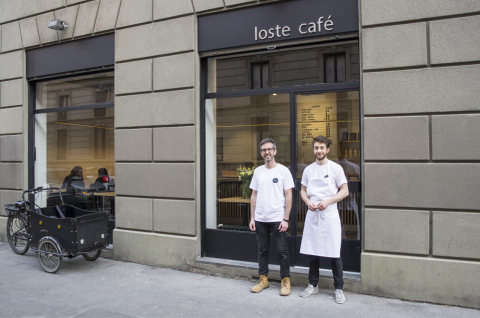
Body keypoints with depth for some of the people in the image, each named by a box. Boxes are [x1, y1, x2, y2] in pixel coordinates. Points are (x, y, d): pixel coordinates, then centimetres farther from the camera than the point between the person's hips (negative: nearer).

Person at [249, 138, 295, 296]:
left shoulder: (283, 170, -3)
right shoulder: (258, 171, 9)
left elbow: (288, 196, -5)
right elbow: (254, 195, 12)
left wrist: (285, 219, -11)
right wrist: (252, 218, 7)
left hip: (277, 218, -4)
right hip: (260, 219, 4)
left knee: (282, 250, 2)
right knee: (262, 250, 13)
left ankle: (285, 281, 16)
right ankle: (263, 279, 26)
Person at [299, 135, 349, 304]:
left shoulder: (335, 168, -2)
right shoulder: (308, 169, 9)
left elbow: (345, 191, -2)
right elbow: (303, 190, 16)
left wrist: (328, 201, -15)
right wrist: (308, 202, -5)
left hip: (330, 216, -4)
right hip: (312, 215, 4)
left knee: (334, 254, -1)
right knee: (312, 253, 10)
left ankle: (339, 288, 14)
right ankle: (313, 285, 25)